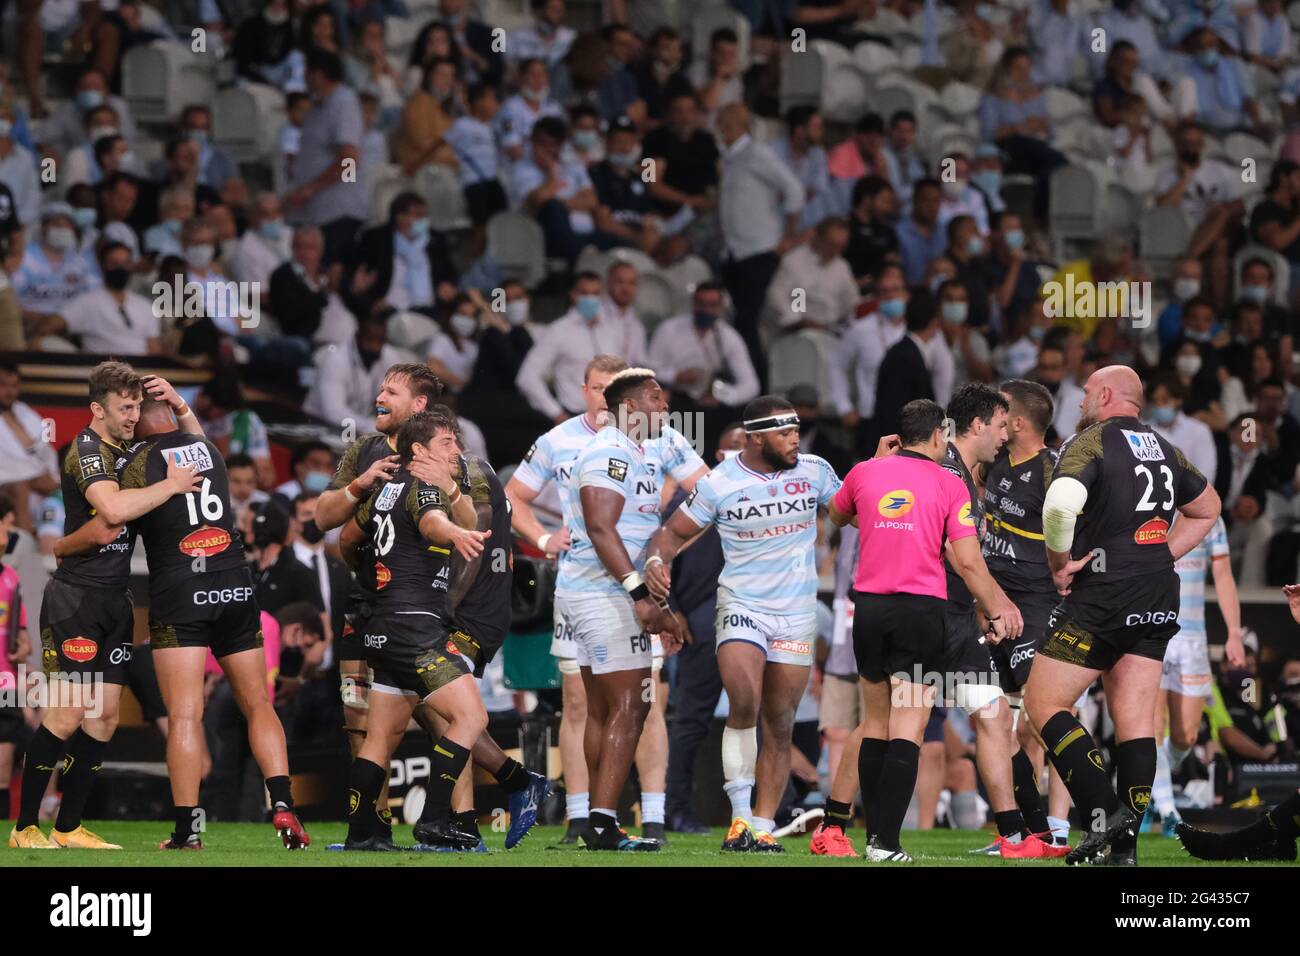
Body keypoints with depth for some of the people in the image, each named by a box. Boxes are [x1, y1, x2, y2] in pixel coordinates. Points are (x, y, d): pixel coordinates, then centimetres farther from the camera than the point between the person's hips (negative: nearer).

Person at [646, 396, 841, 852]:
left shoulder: (814, 471, 1)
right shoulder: (719, 483, -6)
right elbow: (675, 530, 2)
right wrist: (657, 561, -19)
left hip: (797, 613, 3)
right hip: (741, 605, -3)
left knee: (779, 726, 4)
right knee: (744, 704, -23)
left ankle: (763, 827, 10)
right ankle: (740, 813, -12)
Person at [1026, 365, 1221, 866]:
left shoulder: (1090, 442, -8)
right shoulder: (1164, 450, 15)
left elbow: (1060, 502, -28)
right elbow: (1207, 509, 30)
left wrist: (1059, 562, -13)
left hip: (1103, 595, -7)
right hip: (1159, 599, 7)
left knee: (1044, 703, 0)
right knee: (1135, 717, 6)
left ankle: (1104, 813, -14)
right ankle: (1124, 845, 1)